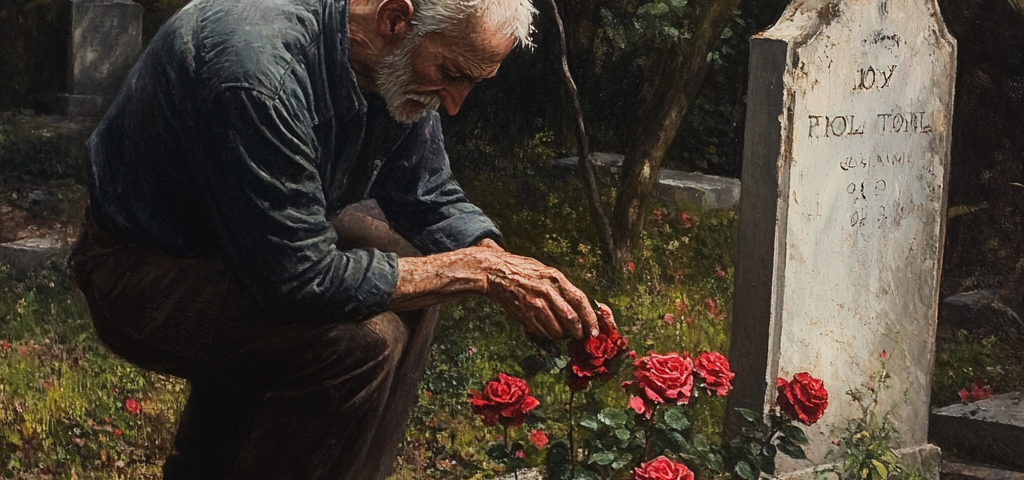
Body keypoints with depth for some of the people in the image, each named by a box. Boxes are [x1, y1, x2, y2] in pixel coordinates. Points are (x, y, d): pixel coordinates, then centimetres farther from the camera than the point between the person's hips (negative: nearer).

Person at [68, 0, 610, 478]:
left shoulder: (399, 68, -8)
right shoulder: (263, 65, -35)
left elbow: (432, 202, 5)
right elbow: (299, 281, -33)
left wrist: (508, 270, -14)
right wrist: (476, 271, -26)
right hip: (141, 272, -9)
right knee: (362, 339, -25)